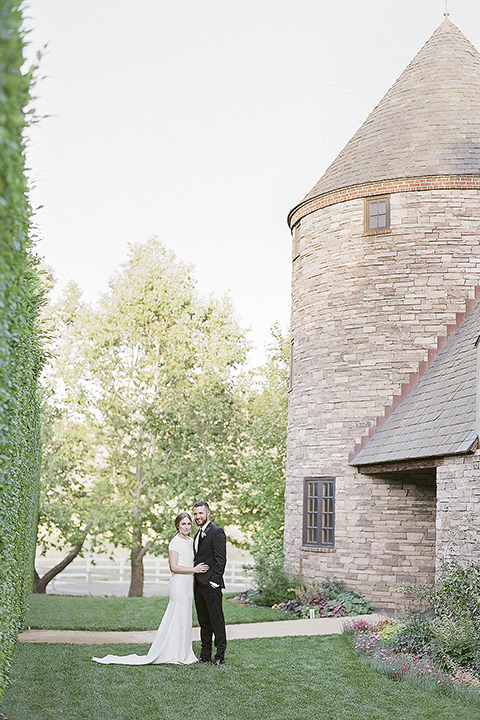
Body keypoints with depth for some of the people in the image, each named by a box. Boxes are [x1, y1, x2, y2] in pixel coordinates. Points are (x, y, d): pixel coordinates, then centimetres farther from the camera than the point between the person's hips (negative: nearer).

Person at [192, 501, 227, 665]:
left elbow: (220, 559, -15)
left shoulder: (216, 532, -10)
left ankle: (220, 655, 2)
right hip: (198, 584, 9)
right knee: (203, 621, 12)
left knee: (217, 620, -3)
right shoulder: (198, 534, 18)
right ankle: (205, 654, 18)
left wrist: (214, 580, -18)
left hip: (211, 584, -9)